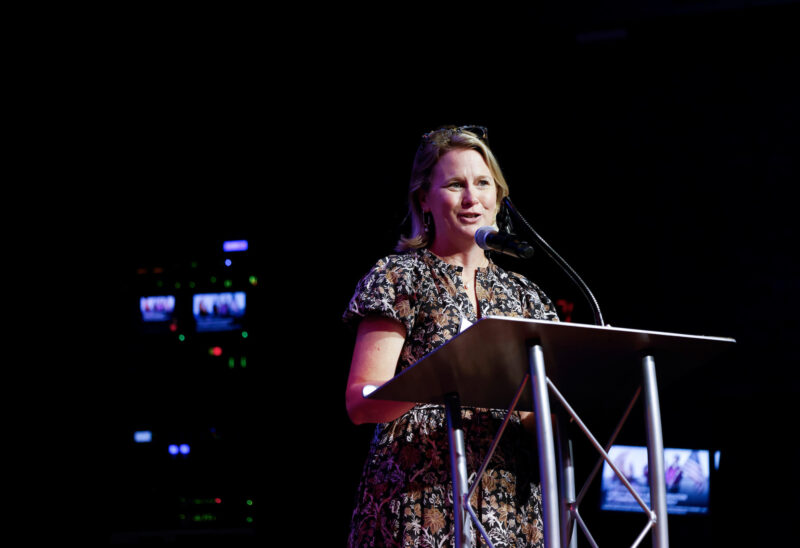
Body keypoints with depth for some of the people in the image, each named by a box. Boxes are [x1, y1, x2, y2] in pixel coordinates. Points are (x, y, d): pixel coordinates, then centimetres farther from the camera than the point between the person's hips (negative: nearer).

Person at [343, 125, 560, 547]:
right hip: (421, 500, -4)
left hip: (511, 506, 4)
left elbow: (543, 418, 14)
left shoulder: (521, 295, 16)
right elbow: (360, 404, -8)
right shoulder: (400, 278, 2)